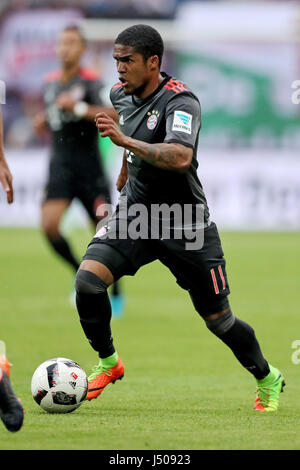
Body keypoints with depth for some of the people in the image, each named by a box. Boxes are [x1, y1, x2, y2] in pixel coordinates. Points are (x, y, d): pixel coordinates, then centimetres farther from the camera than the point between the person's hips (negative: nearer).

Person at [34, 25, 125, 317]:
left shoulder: (90, 81, -10)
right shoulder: (50, 82, 9)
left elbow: (114, 115, -24)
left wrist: (79, 108, -31)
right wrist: (42, 120, 8)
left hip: (89, 168, -4)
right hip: (60, 165, 4)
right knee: (49, 225, -15)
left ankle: (116, 293, 20)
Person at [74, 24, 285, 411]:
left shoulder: (180, 101, -22)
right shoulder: (121, 94, 1)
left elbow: (181, 157, -40)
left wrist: (126, 140, -43)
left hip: (184, 226, -5)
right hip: (134, 213, 5)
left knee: (218, 319, 5)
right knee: (87, 278, -19)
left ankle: (267, 380, 30)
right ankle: (108, 363, 3)